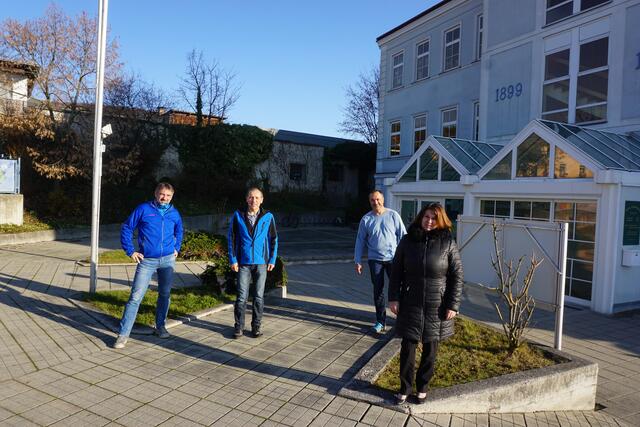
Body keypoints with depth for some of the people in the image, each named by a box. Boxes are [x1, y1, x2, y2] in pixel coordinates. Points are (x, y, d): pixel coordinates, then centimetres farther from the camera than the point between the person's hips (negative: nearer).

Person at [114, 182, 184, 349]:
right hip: (146, 261, -3)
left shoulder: (174, 213, 6)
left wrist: (177, 248, 15)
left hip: (168, 260, 3)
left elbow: (179, 232, 25)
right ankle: (123, 334, 2)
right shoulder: (144, 209, -4)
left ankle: (160, 326, 28)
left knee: (165, 295, 12)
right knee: (135, 296, -5)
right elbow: (126, 228, 0)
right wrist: (130, 251, -4)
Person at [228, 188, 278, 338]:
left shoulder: (268, 217, -1)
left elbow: (273, 239, 5)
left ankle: (256, 326, 21)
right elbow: (231, 238, 2)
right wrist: (233, 259, -2)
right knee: (242, 296, 3)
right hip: (243, 263, 0)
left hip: (261, 263, 1)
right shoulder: (238, 216, -1)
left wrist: (272, 259, 1)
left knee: (259, 297, 8)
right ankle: (238, 326, 17)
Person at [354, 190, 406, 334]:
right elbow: (360, 241, 6)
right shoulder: (366, 219, 2)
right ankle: (381, 321, 18)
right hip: (375, 260, 2)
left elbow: (403, 235, 0)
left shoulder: (393, 215, -2)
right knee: (378, 290, 7)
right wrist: (358, 261, 2)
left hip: (393, 258, -1)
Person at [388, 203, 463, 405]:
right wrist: (393, 298, -3)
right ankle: (405, 388, 23)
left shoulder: (447, 243, -5)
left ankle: (422, 387, 31)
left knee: (430, 349, 11)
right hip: (411, 304, 1)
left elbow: (457, 275, -3)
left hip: (436, 306, 0)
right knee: (408, 347, 5)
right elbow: (396, 271, 3)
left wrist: (453, 305, -7)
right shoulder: (408, 240, -2)